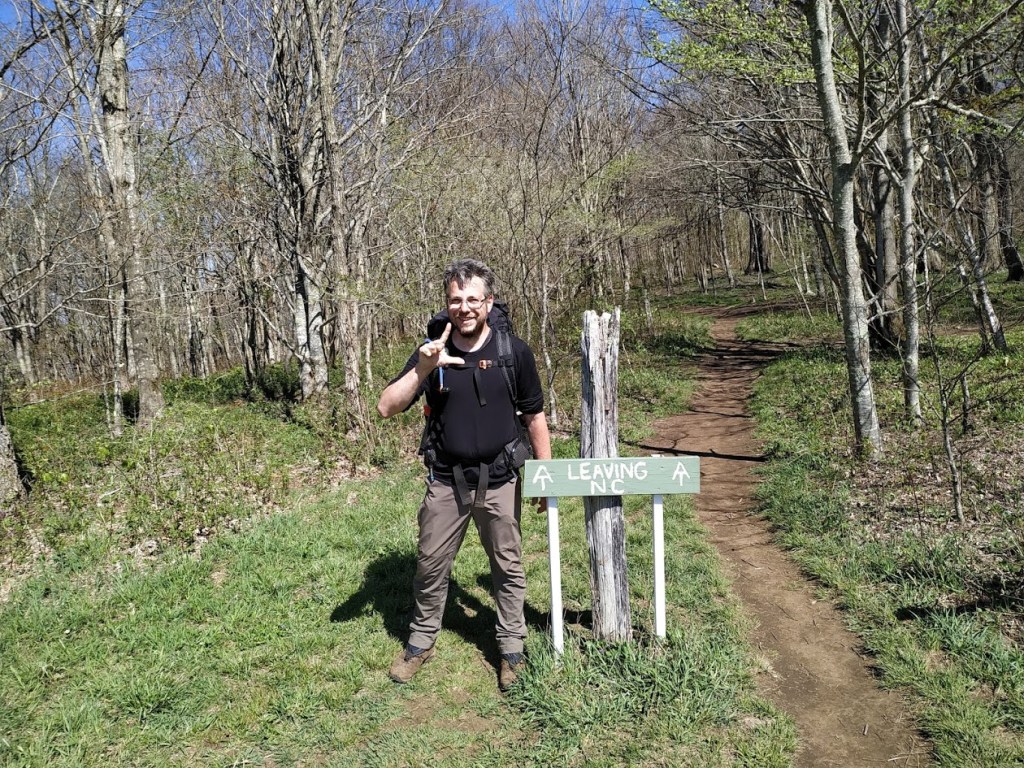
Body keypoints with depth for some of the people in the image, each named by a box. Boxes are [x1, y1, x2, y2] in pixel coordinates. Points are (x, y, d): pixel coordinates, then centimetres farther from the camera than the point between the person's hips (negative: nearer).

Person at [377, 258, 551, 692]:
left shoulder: (513, 351, -8)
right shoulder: (432, 351, -5)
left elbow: (534, 416, 2)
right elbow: (386, 409, -13)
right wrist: (422, 370, -28)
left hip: (500, 481, -1)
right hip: (446, 481, 1)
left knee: (508, 567, 11)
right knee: (431, 565, 13)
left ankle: (512, 648, 29)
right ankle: (421, 642, 33)